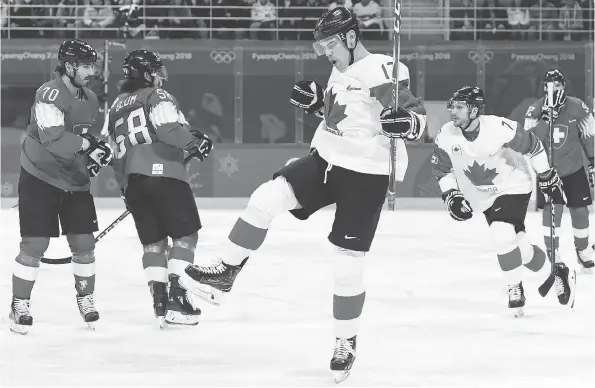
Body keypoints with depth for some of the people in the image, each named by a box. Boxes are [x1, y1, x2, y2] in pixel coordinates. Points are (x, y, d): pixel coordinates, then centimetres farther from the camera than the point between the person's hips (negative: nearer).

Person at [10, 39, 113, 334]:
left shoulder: (90, 100, 9)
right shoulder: (50, 94, -18)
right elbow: (52, 138, -29)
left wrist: (99, 152, -3)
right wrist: (86, 144, -34)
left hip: (75, 182, 7)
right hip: (40, 179, -7)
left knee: (84, 242, 5)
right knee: (35, 244, -7)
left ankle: (85, 298, 23)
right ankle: (20, 304, 5)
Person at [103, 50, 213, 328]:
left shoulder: (116, 107, 23)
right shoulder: (156, 96, 1)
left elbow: (112, 151, 22)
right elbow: (169, 128, -17)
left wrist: (124, 185, 29)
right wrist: (195, 141, -3)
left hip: (133, 180, 7)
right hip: (164, 174, -7)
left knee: (153, 242, 13)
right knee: (186, 235, -2)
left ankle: (160, 301, 4)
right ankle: (177, 300, -11)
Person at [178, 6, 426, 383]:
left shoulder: (382, 71, -17)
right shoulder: (342, 70, 9)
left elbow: (418, 117, -19)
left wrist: (403, 123, -41)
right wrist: (317, 102, 6)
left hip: (364, 175, -7)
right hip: (326, 160, 7)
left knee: (348, 262, -3)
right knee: (267, 197, -12)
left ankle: (347, 342, 14)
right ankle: (225, 274, -3)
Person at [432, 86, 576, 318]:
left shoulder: (499, 128, -27)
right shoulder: (447, 136, -15)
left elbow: (532, 146, -13)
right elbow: (442, 169, 1)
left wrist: (547, 176, -6)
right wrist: (451, 195, -10)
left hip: (514, 187, -5)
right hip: (483, 197, 5)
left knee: (501, 236, -24)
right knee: (517, 247, 5)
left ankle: (515, 288, -1)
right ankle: (558, 272, 30)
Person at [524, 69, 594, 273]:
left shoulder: (577, 107, -7)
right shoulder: (536, 109, -9)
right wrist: (545, 118, -31)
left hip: (574, 168, 2)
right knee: (553, 208, -15)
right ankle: (551, 253, -5)